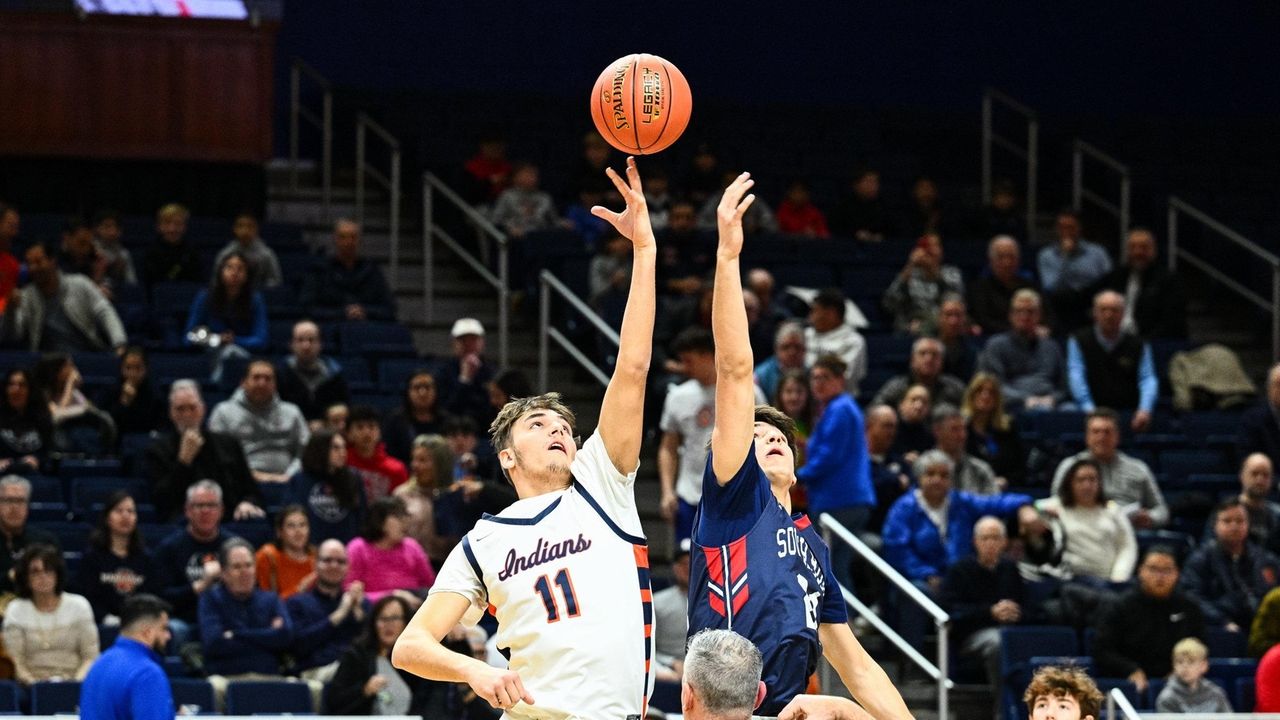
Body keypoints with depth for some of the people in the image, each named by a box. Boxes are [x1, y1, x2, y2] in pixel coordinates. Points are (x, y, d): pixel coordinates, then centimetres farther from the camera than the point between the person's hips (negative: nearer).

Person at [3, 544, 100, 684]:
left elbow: (90, 657, 4)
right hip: (33, 687, 0)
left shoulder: (78, 605, 8)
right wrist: (32, 682, -19)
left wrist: (77, 680, -15)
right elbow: (16, 661, 1)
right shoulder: (15, 611, 8)